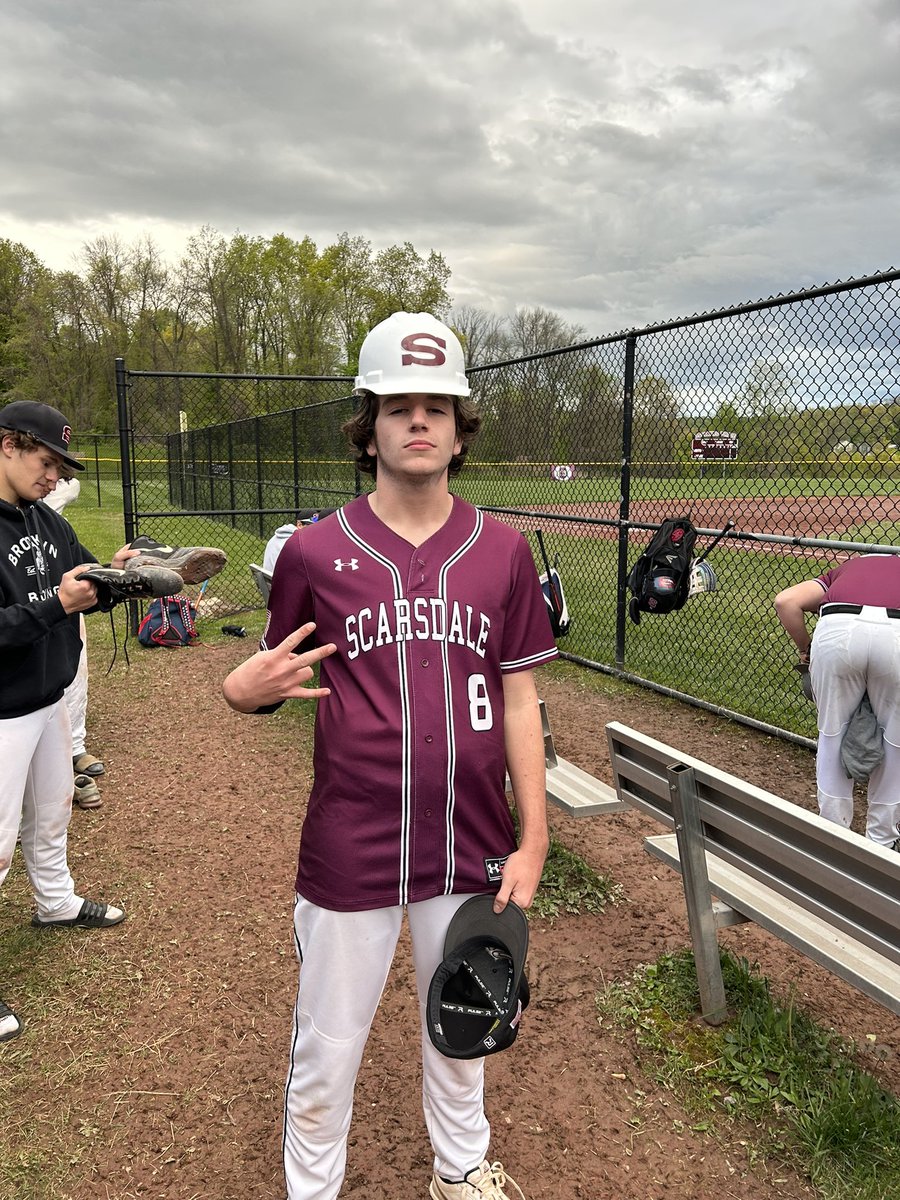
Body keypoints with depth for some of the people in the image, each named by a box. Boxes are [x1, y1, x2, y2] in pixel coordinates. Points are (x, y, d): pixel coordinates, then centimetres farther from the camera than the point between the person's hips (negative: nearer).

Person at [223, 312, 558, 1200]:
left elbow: (518, 701, 2)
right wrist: (246, 689, -21)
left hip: (471, 851, 3)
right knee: (326, 1054, 13)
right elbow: (272, 678, 4)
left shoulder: (503, 552, -2)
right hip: (349, 852, -2)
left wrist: (532, 841, 0)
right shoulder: (314, 552, -7)